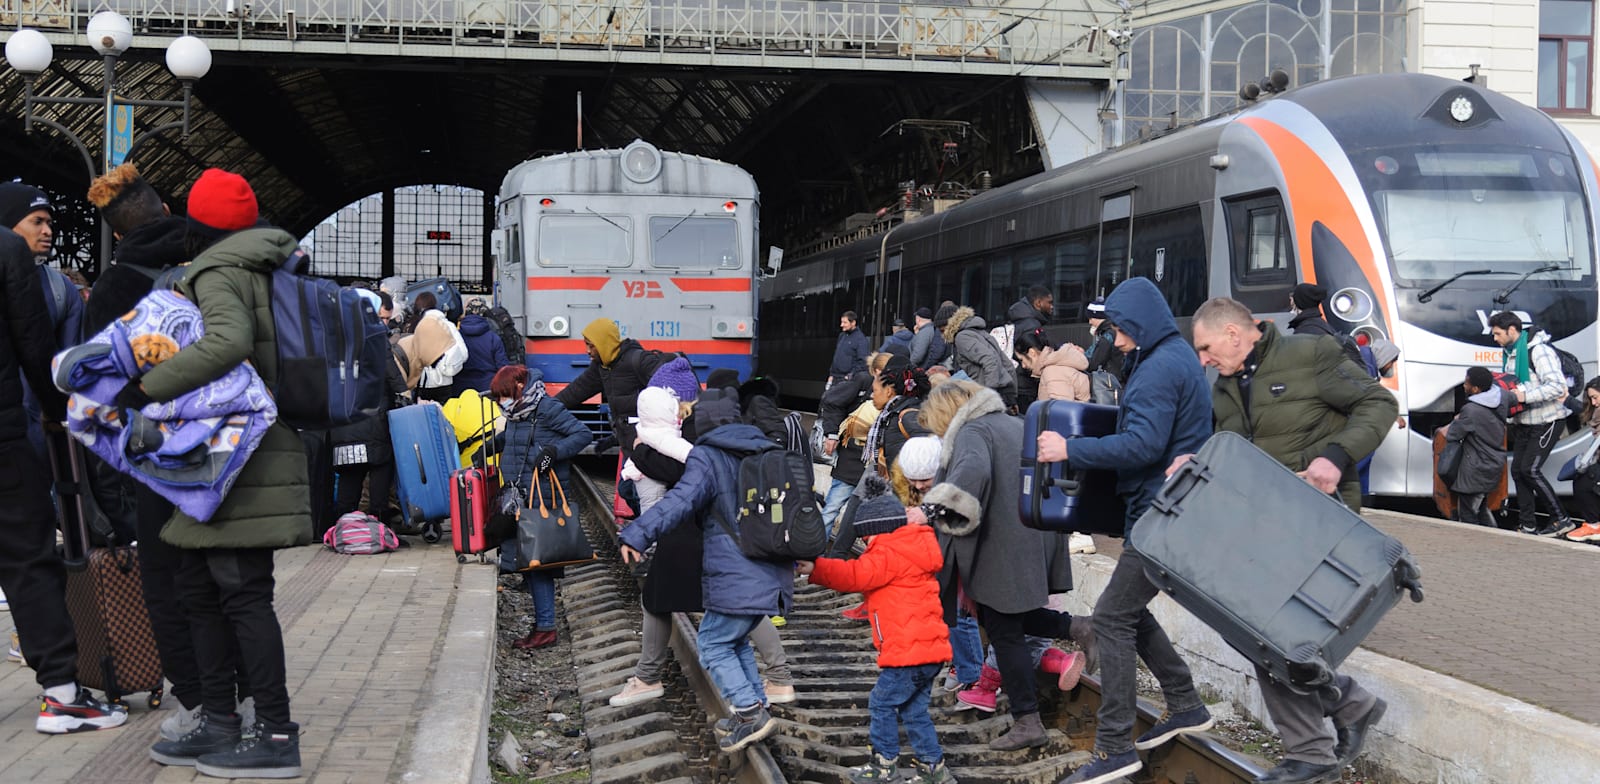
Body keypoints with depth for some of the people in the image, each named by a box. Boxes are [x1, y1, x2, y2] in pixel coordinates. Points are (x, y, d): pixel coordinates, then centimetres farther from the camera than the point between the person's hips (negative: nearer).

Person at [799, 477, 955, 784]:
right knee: (913, 710, 16)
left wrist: (815, 569, -15)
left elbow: (855, 575, -20)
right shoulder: (910, 551, 19)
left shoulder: (888, 555, -12)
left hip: (908, 651, -10)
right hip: (931, 648, 10)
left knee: (882, 703, 2)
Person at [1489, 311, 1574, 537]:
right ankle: (1527, 525, 12)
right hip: (1523, 422, 9)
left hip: (1546, 422, -9)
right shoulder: (1509, 353, 10)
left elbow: (1558, 386, -26)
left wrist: (1525, 395, -30)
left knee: (1530, 470, -14)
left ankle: (1561, 520, -3)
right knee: (1517, 470, 6)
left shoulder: (1538, 350, -19)